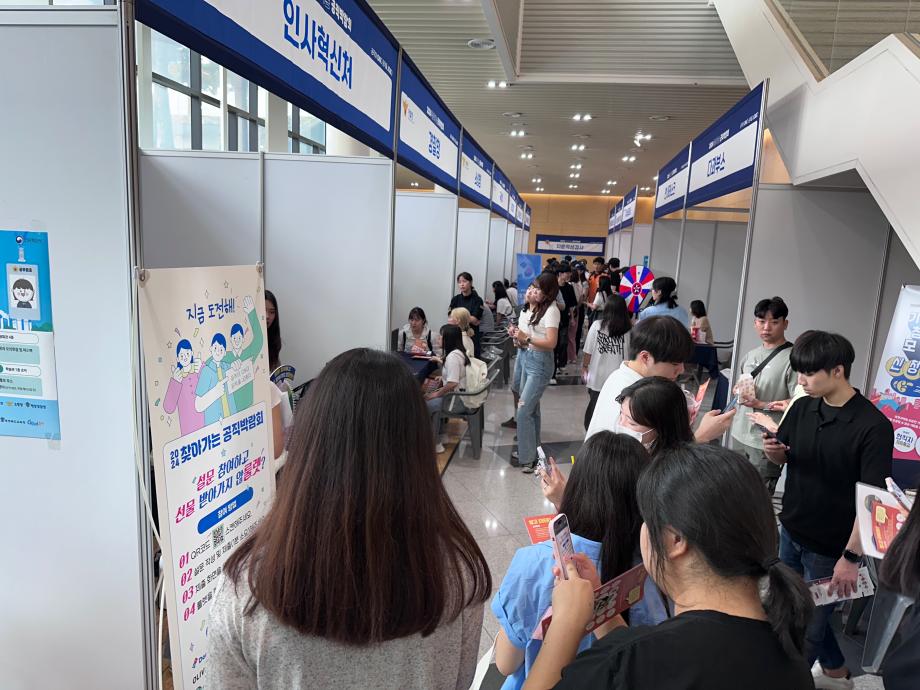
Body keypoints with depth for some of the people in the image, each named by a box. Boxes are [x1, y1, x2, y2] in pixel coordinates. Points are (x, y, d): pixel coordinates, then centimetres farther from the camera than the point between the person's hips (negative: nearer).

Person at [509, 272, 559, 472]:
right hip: (525, 358, 8)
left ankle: (527, 458, 4)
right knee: (531, 408, 17)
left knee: (524, 410, -8)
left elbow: (551, 343, -22)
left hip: (540, 362, -8)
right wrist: (516, 334, -2)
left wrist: (526, 338, -27)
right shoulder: (529, 307, 8)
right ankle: (531, 449, 30)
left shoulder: (550, 310, -15)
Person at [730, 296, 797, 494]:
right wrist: (739, 391, 1)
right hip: (740, 434, 7)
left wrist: (762, 405, -17)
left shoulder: (792, 359, -13)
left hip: (766, 441, -7)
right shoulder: (750, 355, 10)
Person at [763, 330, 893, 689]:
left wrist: (851, 556, -20)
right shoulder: (802, 408, -2)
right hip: (790, 533, 6)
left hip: (830, 548, -6)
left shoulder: (873, 427, -19)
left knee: (809, 625, 11)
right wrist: (774, 450, -13)